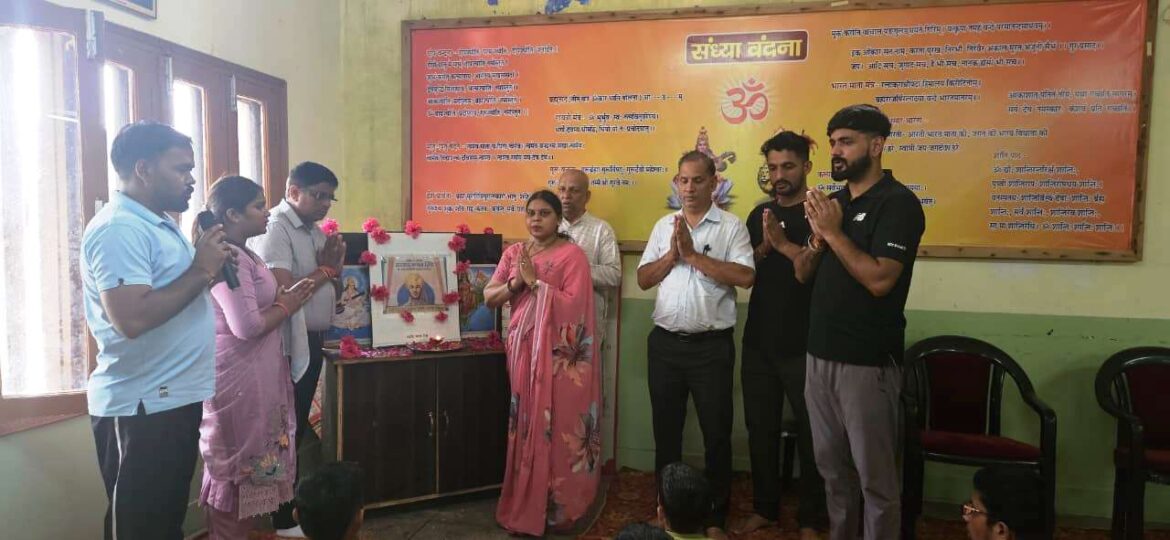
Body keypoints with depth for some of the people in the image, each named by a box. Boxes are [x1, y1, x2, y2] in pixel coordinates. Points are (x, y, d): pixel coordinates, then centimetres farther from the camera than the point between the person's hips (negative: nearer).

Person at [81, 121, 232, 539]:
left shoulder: (160, 223, 13)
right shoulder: (119, 229, -18)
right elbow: (132, 319, -29)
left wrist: (210, 268, 2)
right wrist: (200, 271, -19)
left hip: (172, 398, 10)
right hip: (142, 407, -10)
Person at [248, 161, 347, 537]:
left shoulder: (315, 231, 13)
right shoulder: (275, 229, -14)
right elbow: (285, 292, -24)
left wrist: (333, 265, -2)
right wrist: (325, 269, -10)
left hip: (312, 343, 9)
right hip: (289, 346, -9)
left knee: (298, 430, 17)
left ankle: (291, 509, 31)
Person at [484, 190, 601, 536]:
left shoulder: (571, 254, -6)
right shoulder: (513, 252, 11)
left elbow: (574, 305, -16)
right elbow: (489, 298, 8)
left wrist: (536, 282, -16)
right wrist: (515, 284, -9)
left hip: (558, 352, -5)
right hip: (522, 347, 5)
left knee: (555, 426, -1)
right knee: (525, 425, 10)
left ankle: (557, 506, 13)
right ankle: (525, 504, 24)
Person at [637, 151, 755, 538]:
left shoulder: (731, 226, -3)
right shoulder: (663, 226, 10)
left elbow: (745, 277, -17)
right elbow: (643, 279, 7)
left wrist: (693, 254, -16)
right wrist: (672, 254, -9)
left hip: (711, 345, -4)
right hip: (665, 343, 4)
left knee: (716, 433, 6)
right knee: (666, 429, 15)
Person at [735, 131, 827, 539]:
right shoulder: (759, 214, 10)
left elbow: (810, 273, -16)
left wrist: (783, 242, -25)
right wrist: (764, 246, -9)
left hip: (803, 345, -5)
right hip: (758, 341, 5)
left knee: (810, 433, 6)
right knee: (760, 429, 13)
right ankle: (764, 507, 29)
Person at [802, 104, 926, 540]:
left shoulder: (898, 203, -11)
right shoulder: (835, 200, 12)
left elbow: (879, 280, -23)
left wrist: (834, 232, -18)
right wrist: (817, 237, -6)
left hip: (867, 362, -7)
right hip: (821, 354, 7)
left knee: (875, 475, 4)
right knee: (831, 465, 17)